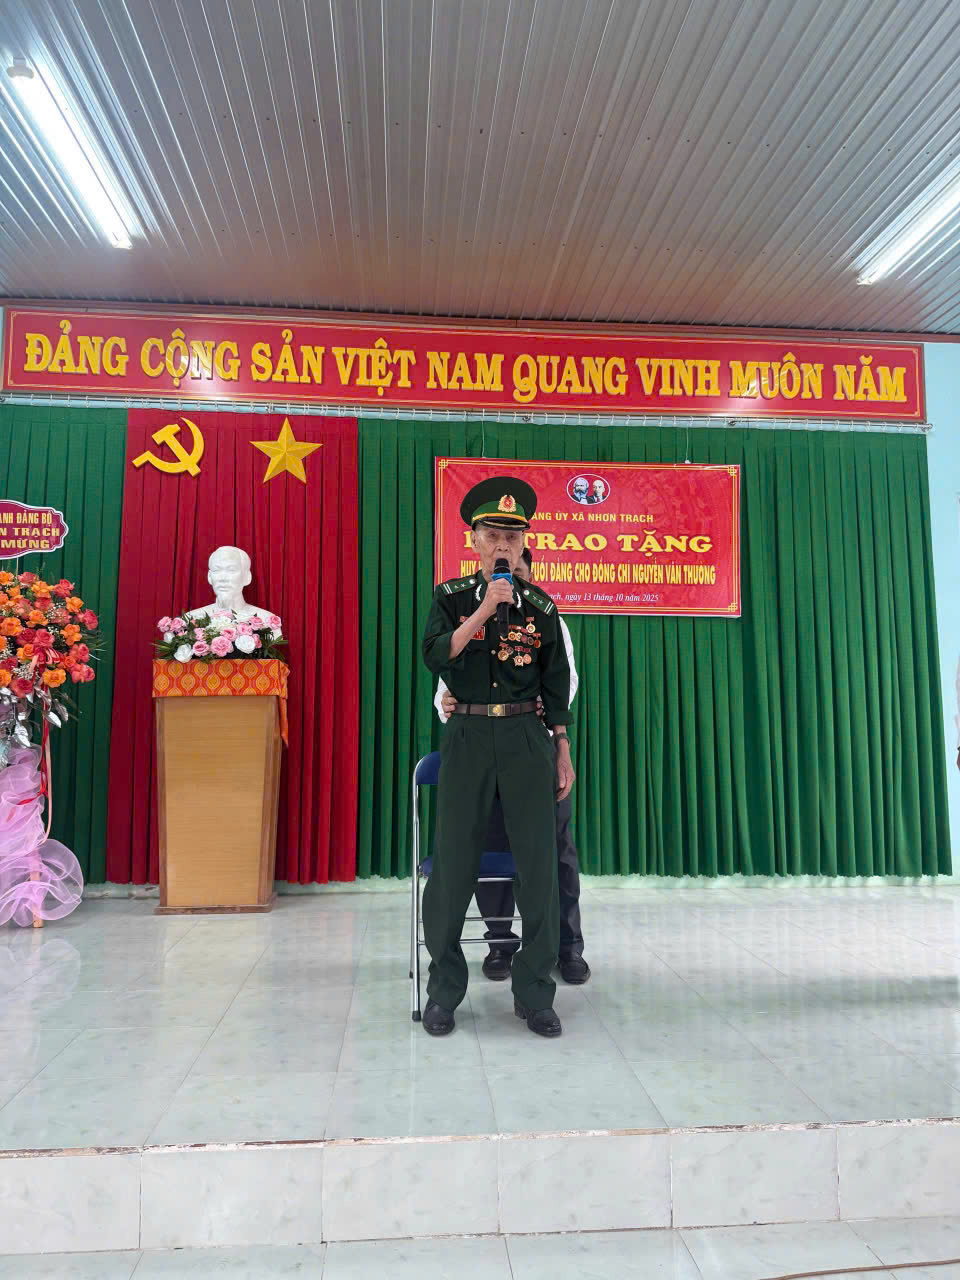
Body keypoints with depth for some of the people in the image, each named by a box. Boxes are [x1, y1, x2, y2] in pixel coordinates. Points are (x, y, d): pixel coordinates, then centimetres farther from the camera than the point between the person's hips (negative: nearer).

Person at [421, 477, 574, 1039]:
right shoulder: (452, 597, 4)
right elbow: (436, 656, -12)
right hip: (468, 737, -1)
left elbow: (556, 685, 9)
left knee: (539, 863, 2)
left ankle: (535, 994, 18)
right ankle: (444, 991, 20)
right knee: (453, 863, 3)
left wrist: (563, 754, 7)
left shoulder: (541, 605, 6)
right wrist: (485, 608, -20)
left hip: (527, 739, 1)